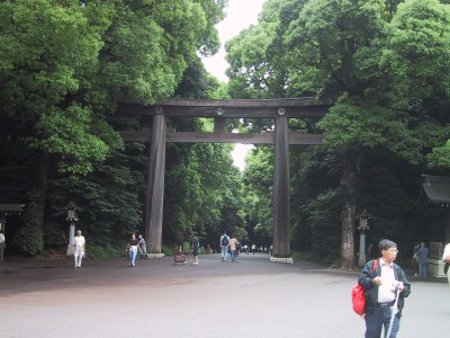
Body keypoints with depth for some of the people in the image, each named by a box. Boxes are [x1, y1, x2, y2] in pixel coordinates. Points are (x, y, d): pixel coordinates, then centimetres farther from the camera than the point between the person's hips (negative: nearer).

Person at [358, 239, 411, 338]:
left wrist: (403, 288, -10)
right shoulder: (372, 265, 1)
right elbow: (361, 280, -3)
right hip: (374, 309, -2)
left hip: (392, 310, 2)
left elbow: (407, 288, 13)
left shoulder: (397, 269, 11)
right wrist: (372, 281, -20)